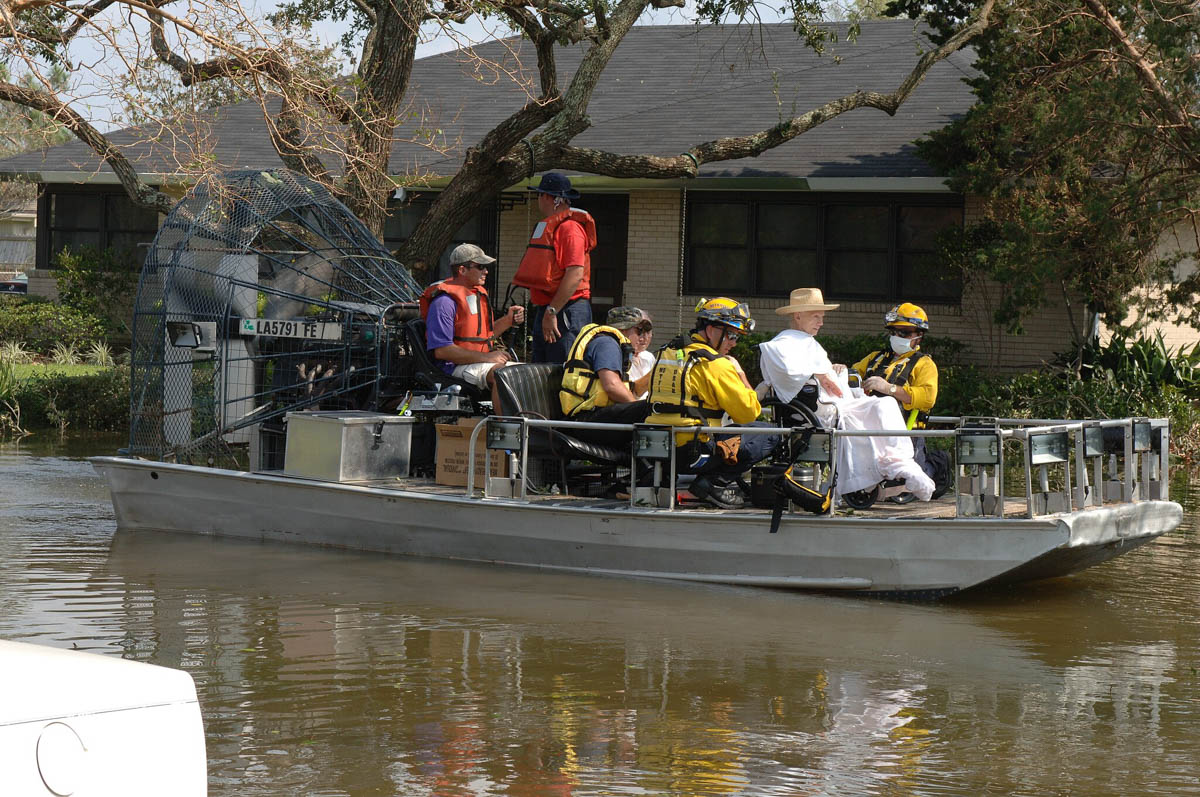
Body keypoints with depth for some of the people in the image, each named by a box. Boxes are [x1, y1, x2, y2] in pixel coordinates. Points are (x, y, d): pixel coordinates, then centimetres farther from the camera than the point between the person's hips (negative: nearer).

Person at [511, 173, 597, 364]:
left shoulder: (570, 228, -12)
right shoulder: (547, 226, 21)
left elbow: (575, 274, -22)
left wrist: (551, 312, -24)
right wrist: (542, 311, 20)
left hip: (566, 311, -10)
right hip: (544, 310, 10)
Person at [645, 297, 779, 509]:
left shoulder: (666, 353, 16)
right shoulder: (715, 364, -9)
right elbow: (749, 412, -6)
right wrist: (740, 374, 8)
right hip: (691, 455, -8)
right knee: (770, 436, 2)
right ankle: (716, 482, -5)